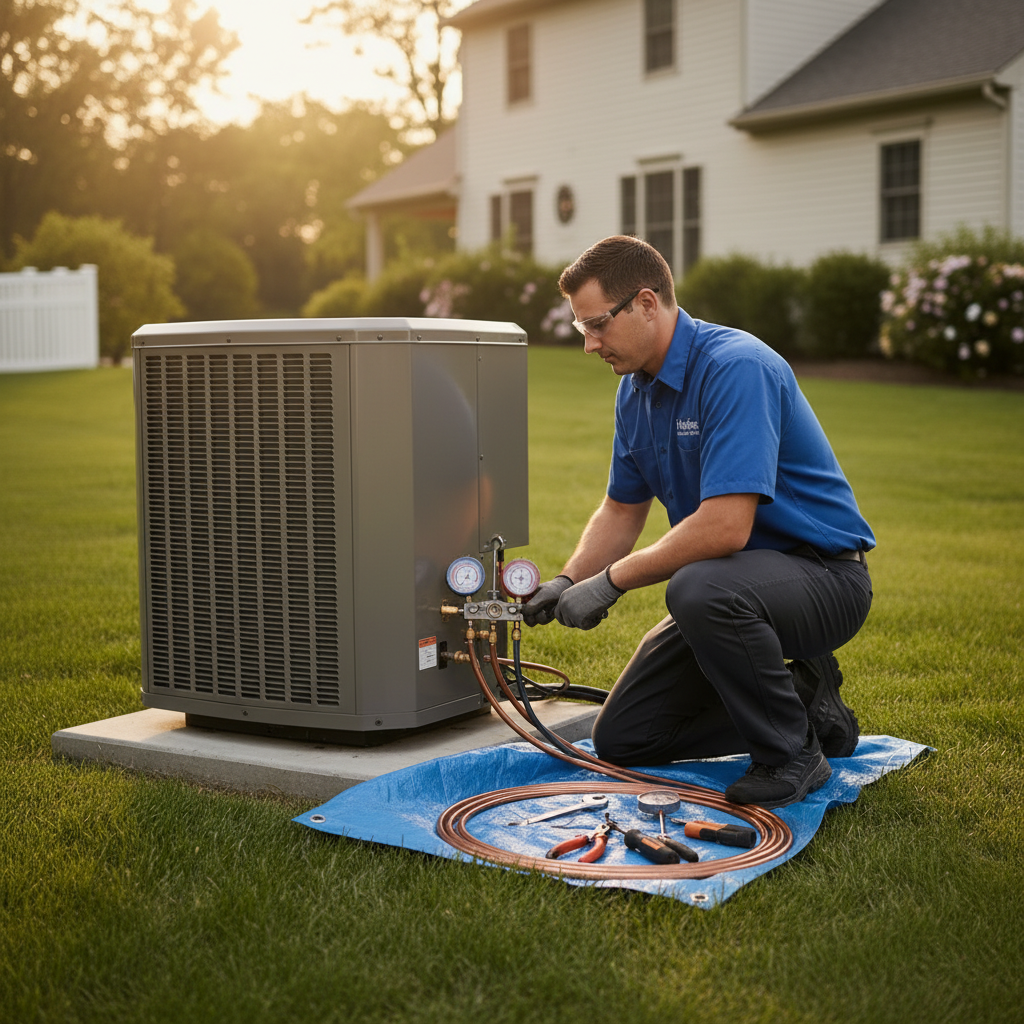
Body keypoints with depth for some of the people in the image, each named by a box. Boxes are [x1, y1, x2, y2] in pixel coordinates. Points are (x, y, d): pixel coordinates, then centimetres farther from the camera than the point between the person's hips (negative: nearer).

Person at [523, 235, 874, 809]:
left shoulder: (736, 367, -24)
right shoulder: (636, 390, 5)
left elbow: (724, 527, -33)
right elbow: (623, 510, 16)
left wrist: (613, 580, -22)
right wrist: (568, 581, -1)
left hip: (823, 573, -8)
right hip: (738, 579, 9)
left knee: (700, 590, -40)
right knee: (622, 740, 4)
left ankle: (791, 751, -16)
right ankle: (801, 700, 16)